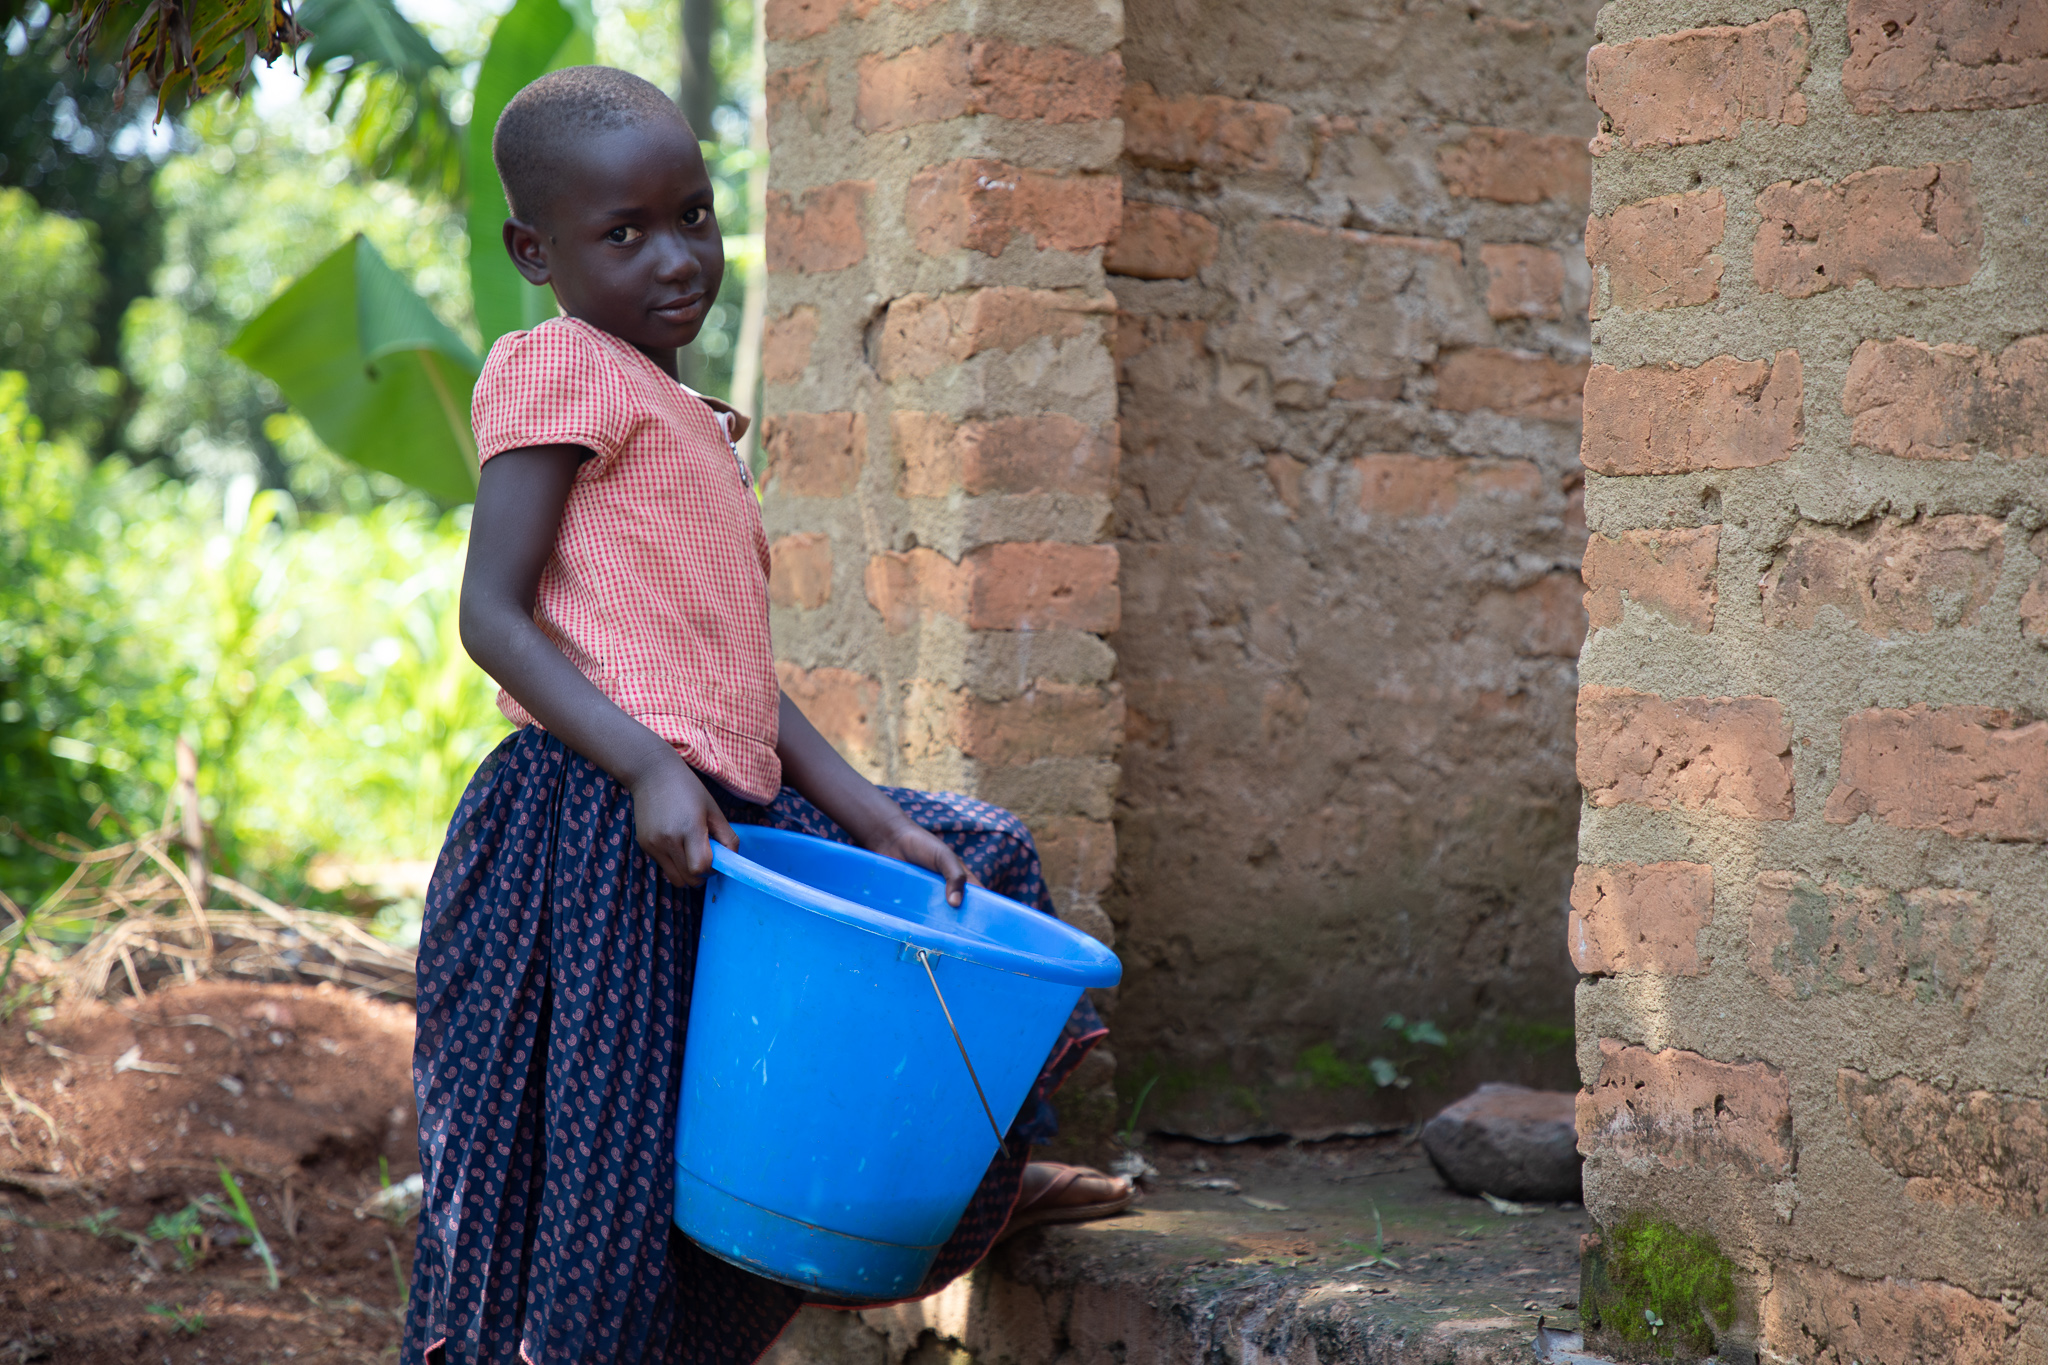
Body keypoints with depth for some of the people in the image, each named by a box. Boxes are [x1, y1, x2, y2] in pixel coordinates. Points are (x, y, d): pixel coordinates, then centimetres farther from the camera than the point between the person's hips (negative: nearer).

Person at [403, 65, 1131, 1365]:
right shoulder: (557, 366, -5)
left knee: (979, 857, 19)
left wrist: (879, 823, 9)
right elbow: (494, 616, -14)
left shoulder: (691, 427, 21)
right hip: (601, 824, -9)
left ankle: (969, 1176, 31)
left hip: (721, 814, 9)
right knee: (601, 1176, -8)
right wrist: (651, 770, -24)